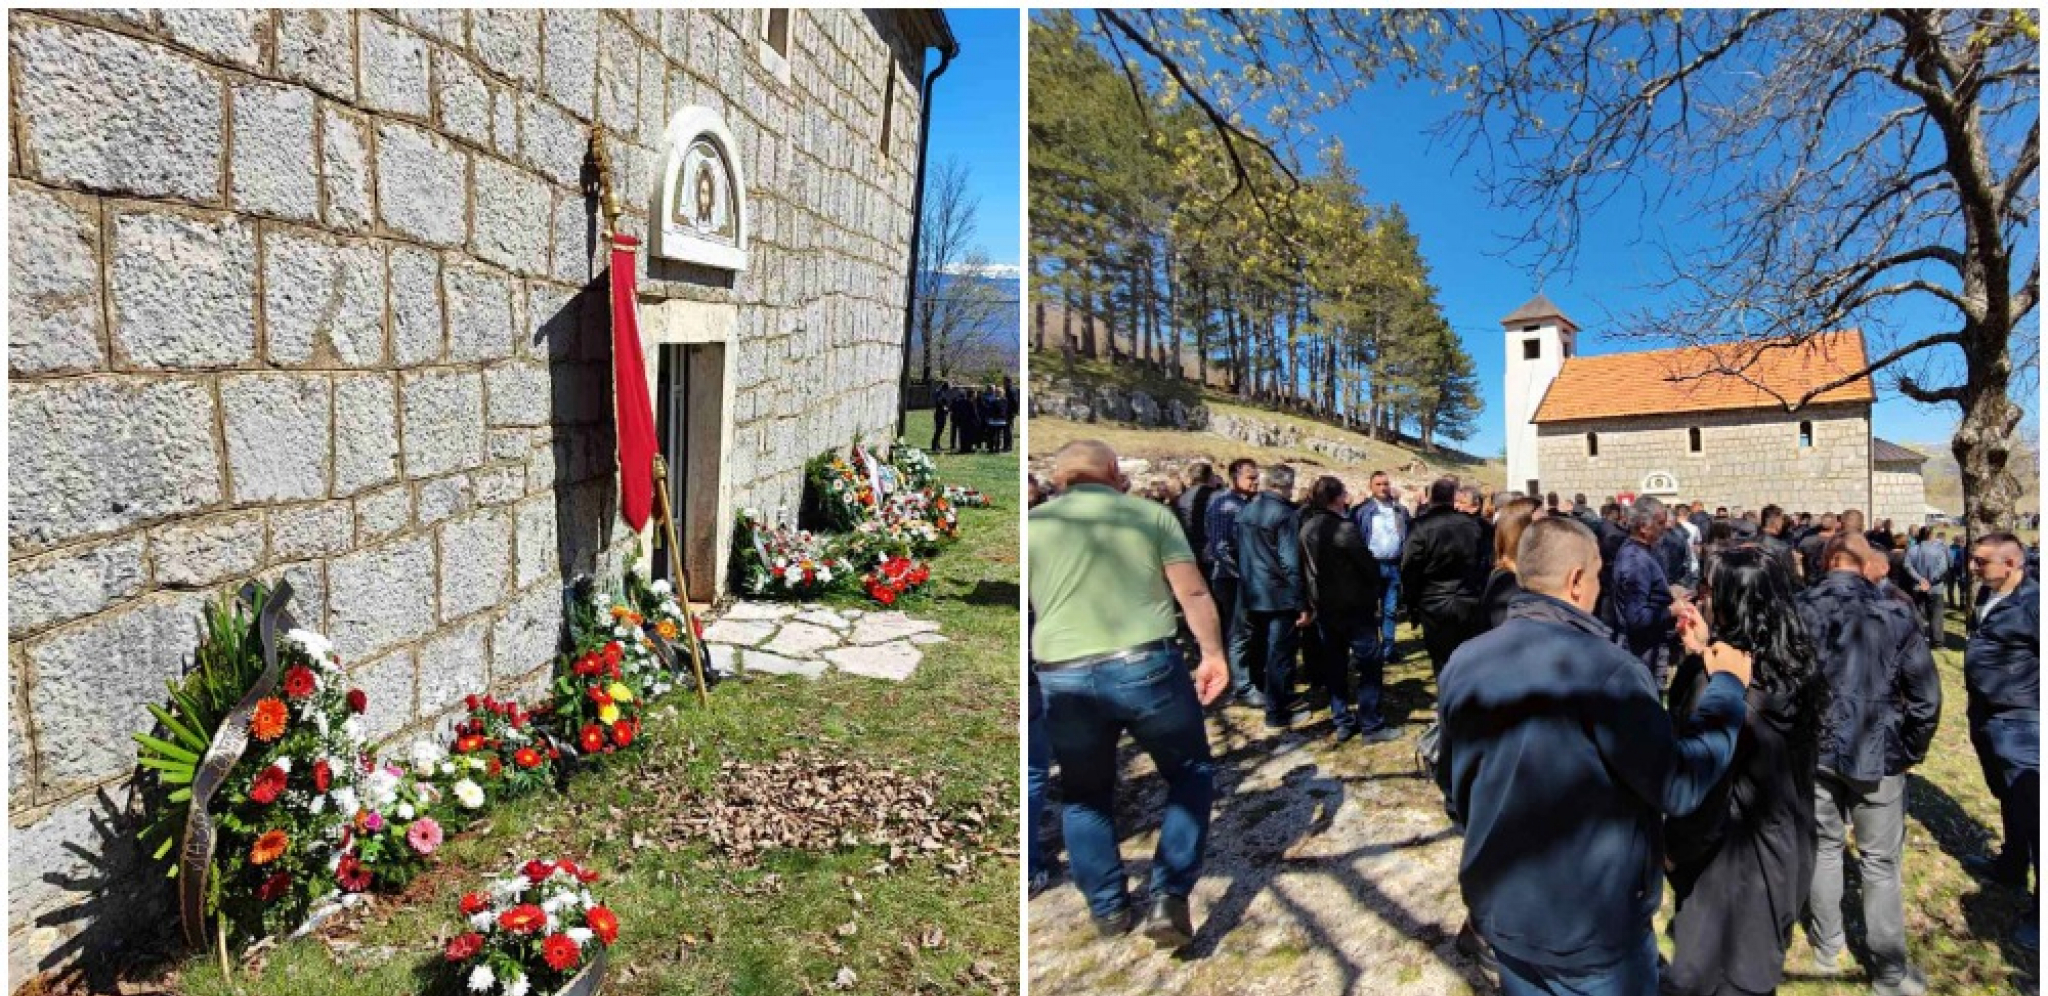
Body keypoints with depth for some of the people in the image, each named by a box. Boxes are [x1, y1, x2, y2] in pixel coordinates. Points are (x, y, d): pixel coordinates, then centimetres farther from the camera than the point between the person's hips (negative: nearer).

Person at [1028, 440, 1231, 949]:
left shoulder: (1032, 525, 11)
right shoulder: (1149, 513, 7)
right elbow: (1193, 592, 2)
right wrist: (1213, 654, 11)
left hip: (1064, 679, 2)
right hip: (1146, 666, -1)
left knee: (1085, 795, 23)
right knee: (1191, 774, 20)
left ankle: (1108, 912, 28)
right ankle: (1169, 898, 12)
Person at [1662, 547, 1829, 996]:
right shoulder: (1797, 665, -1)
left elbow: (1701, 788, -23)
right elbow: (1797, 765, 13)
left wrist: (1672, 847, -9)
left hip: (1733, 860, -8)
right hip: (1787, 850, 8)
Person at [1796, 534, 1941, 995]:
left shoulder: (1798, 610, -7)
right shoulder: (1893, 615, -12)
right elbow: (1926, 694, -9)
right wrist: (1911, 750, 4)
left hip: (1814, 749, 2)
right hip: (1876, 753, -2)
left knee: (1824, 846, 18)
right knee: (1880, 863, 9)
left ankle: (1826, 949, 30)